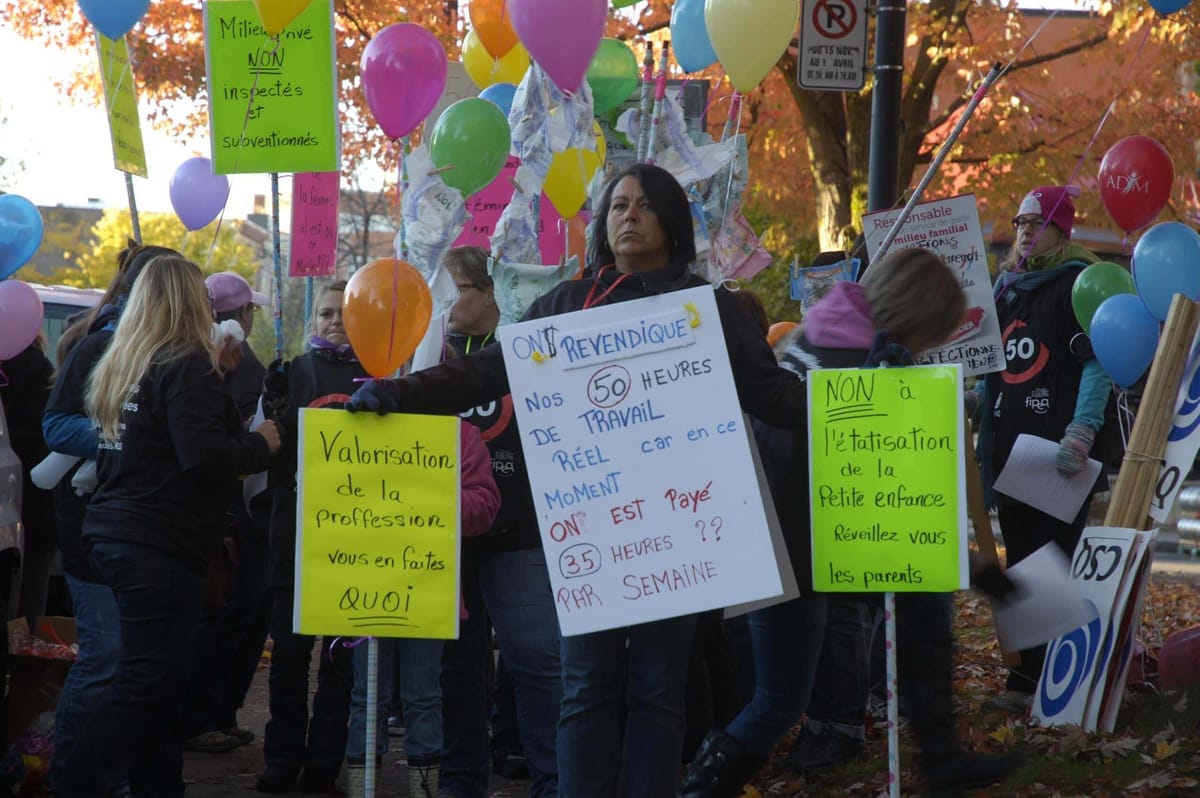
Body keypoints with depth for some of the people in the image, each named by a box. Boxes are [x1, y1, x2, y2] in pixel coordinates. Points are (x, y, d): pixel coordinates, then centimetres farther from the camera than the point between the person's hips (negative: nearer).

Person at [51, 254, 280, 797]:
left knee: (154, 679, 14)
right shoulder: (187, 365, -12)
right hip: (160, 546, -9)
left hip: (114, 533, 9)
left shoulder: (122, 365, 14)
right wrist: (261, 445, -6)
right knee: (145, 682, -7)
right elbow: (205, 456, -22)